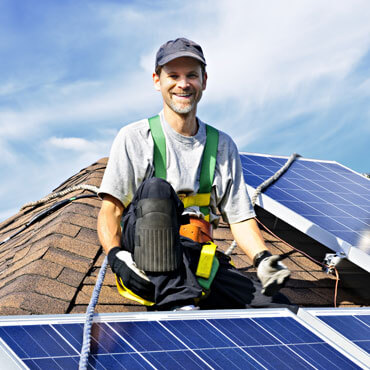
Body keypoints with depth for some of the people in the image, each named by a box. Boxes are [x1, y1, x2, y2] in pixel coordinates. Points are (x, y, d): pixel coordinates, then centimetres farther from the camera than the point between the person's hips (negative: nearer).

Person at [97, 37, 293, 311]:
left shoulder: (223, 145, 15)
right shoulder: (134, 138, 4)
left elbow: (240, 217, 12)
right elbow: (110, 210, -2)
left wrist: (263, 257, -7)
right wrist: (116, 255, -22)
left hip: (199, 264, 3)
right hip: (147, 260, -3)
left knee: (280, 310, -19)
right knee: (156, 189, -33)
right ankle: (178, 302, -36)